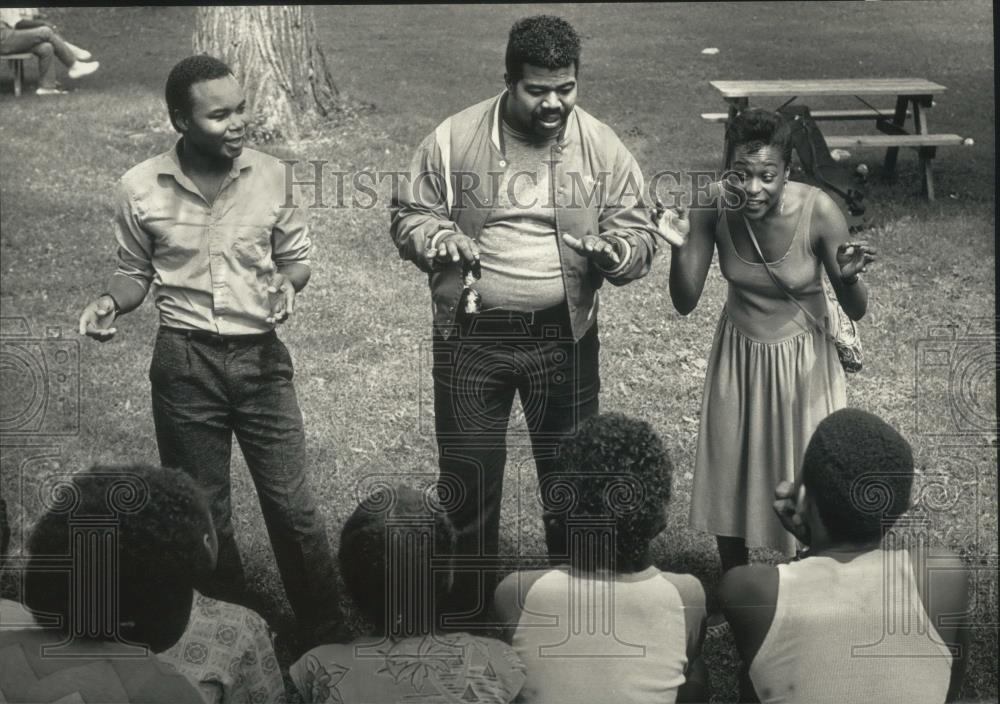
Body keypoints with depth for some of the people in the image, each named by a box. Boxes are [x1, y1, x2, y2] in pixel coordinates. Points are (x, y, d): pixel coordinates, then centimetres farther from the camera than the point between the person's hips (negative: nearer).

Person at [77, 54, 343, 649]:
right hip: (185, 363, 0)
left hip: (260, 358, 0)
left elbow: (296, 258, 9)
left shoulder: (271, 175, -4)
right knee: (202, 514, 11)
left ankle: (328, 638, 15)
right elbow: (136, 272, 8)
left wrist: (286, 283, -13)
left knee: (293, 507, 0)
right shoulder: (141, 189, -6)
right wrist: (111, 303, -12)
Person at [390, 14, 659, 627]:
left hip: (564, 337, 1)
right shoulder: (454, 139, -5)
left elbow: (640, 235, 2)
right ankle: (468, 621, 22)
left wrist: (613, 252, -21)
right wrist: (438, 240, -18)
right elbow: (408, 217, 4)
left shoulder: (602, 146, -2)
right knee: (469, 480, 6)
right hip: (472, 337, -1)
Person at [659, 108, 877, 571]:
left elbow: (856, 312, -15)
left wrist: (849, 278, -37)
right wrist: (680, 248, -30)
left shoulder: (818, 212, -25)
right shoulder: (713, 207, -19)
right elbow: (685, 303, -12)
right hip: (737, 358, 3)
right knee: (728, 482, 15)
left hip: (801, 360, -3)